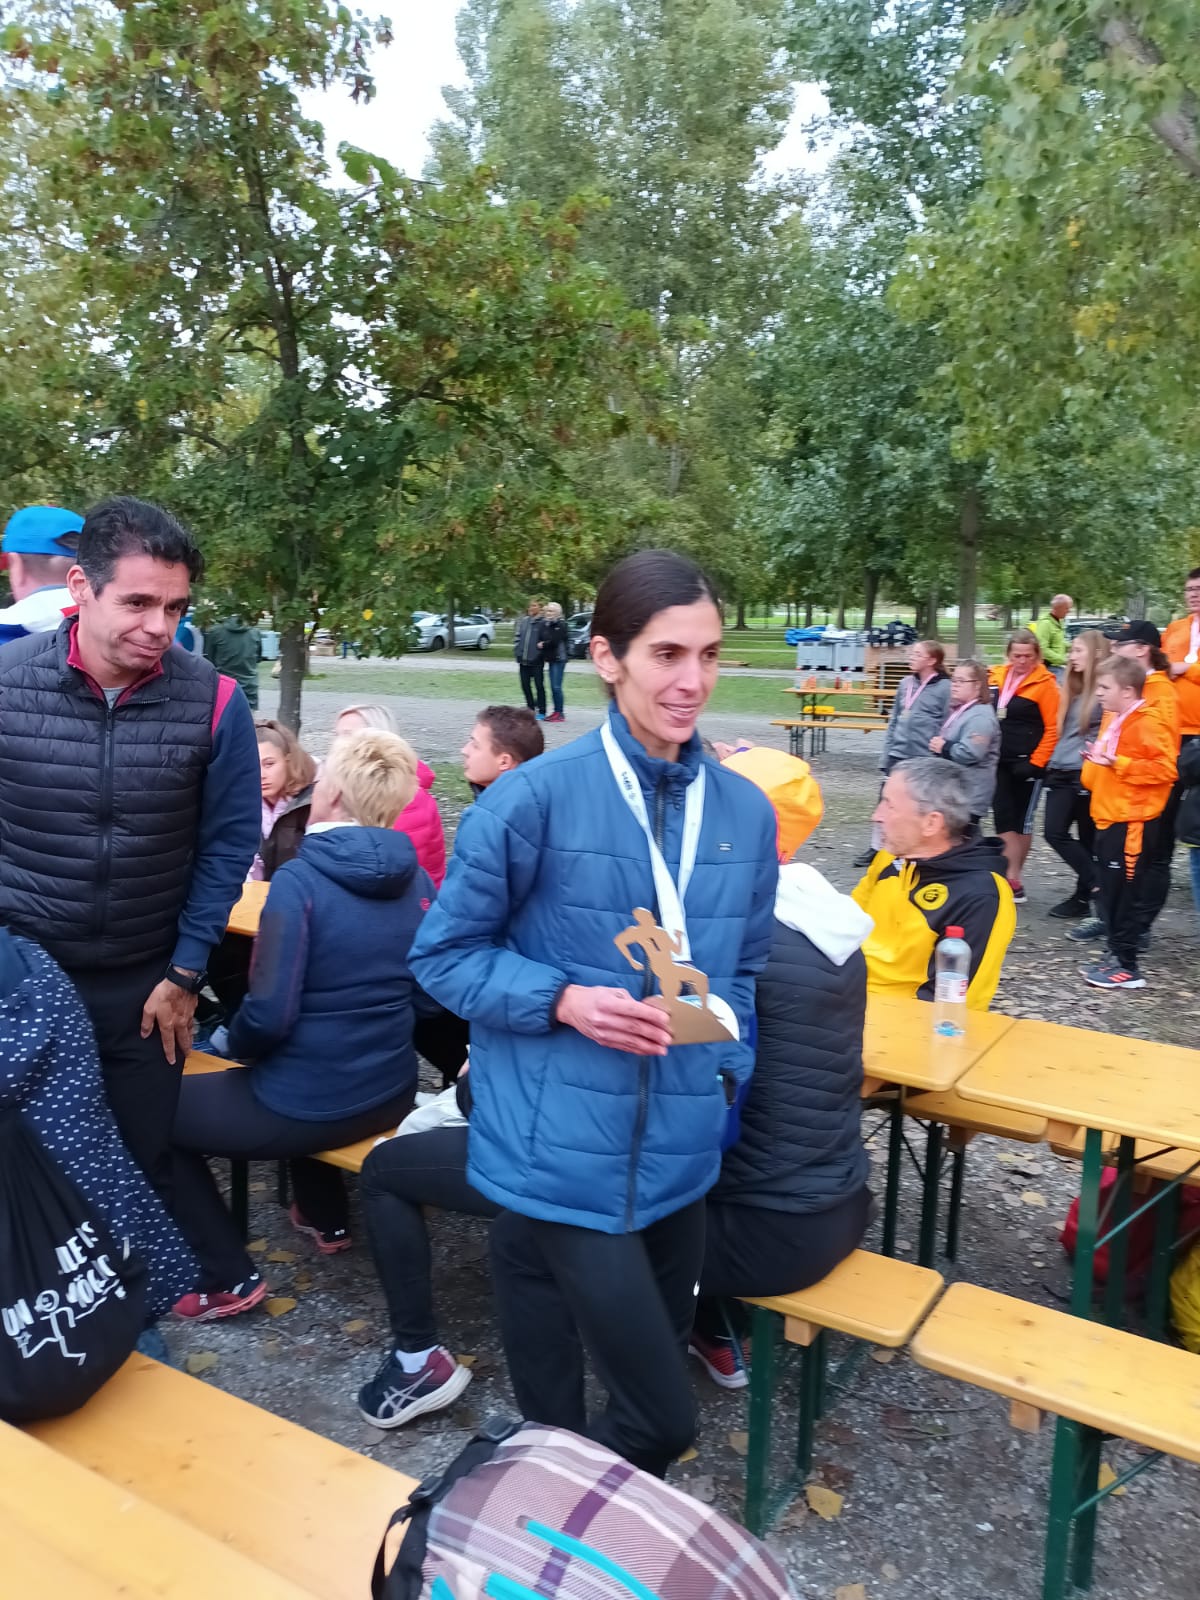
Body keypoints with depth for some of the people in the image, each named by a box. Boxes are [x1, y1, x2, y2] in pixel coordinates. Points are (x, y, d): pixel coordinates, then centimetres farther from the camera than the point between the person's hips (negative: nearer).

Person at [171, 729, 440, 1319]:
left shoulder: (300, 879, -20)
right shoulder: (416, 880, -2)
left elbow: (272, 1012, -22)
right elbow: (426, 994, 6)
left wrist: (236, 1043, 0)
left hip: (308, 1106, -6)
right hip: (392, 1095, 7)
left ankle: (229, 1278, 16)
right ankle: (327, 1220, 46)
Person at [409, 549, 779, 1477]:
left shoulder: (746, 810, 3)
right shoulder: (538, 797, -13)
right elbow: (445, 954, -6)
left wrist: (729, 1078, 3)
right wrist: (566, 1001, -19)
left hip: (679, 1152, 6)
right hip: (563, 1153, -5)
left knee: (653, 1403, 22)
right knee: (665, 1417, 1)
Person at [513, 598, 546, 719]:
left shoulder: (543, 622, -7)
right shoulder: (523, 621, 10)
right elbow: (517, 636, 13)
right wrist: (517, 651, 4)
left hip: (536, 660, -6)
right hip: (523, 659, 6)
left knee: (539, 685, 1)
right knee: (525, 685, 11)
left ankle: (541, 712, 8)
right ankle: (531, 708, 24)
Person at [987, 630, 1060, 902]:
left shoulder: (1044, 683, -10)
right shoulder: (998, 677, 6)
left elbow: (1053, 728, -11)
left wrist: (1035, 762, -13)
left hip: (1027, 763, -5)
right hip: (1000, 762, 5)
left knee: (1022, 821, 5)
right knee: (1004, 819, 1)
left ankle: (1011, 879, 14)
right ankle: (1012, 881, 5)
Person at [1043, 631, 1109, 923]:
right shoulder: (1073, 687, 15)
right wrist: (1052, 762, 16)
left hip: (1087, 776, -7)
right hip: (1061, 772, 7)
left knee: (1087, 838, -1)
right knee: (1055, 833, 3)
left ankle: (1086, 896, 7)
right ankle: (1095, 890, 11)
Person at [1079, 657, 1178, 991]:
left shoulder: (1148, 723, -14)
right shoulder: (1113, 720, 14)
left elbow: (1165, 768, -22)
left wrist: (1116, 762, -24)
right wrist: (1095, 762, 6)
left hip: (1132, 822, -9)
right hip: (1108, 819, 9)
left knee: (1124, 892, -5)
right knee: (1110, 890, 13)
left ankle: (1127, 967, 2)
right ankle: (1116, 954, 23)